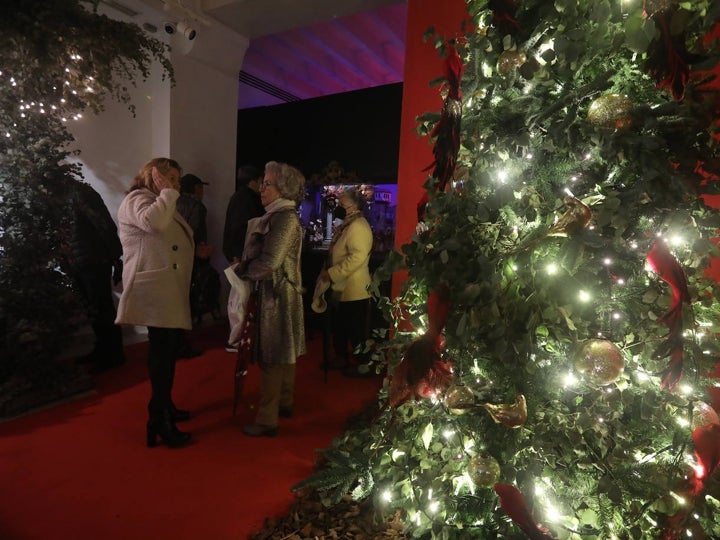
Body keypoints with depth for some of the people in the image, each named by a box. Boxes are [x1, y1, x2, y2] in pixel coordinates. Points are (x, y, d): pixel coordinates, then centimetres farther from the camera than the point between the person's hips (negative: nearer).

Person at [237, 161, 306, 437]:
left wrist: (242, 271, -7)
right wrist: (245, 267, 0)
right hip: (281, 292, 10)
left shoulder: (284, 218, -18)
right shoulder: (280, 216, 12)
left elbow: (269, 262, -22)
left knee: (272, 357, -2)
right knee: (283, 353, 18)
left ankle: (267, 419, 9)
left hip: (277, 294, -10)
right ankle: (284, 403, 33)